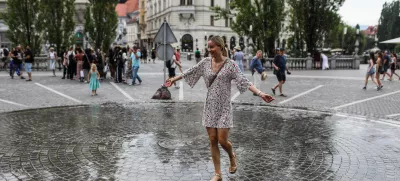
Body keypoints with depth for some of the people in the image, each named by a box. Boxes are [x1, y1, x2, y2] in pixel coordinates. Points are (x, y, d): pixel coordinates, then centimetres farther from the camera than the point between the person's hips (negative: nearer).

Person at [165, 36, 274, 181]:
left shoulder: (230, 64, -10)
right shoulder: (206, 62, 2)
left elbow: (244, 82, -17)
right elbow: (190, 72, 15)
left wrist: (261, 94, -29)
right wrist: (174, 79, 24)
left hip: (224, 107, -4)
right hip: (210, 107, 4)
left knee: (222, 141, -5)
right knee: (213, 141, 6)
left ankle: (232, 156, 32)